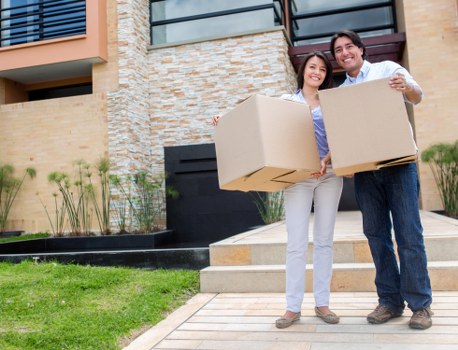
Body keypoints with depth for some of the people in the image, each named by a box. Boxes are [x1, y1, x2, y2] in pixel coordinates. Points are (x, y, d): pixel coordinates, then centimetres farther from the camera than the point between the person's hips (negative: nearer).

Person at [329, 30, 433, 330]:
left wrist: (407, 86, -28)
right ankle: (390, 300, 15)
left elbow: (417, 97, -4)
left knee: (408, 233, -4)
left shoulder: (387, 69, 7)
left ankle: (420, 303, 6)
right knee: (377, 234, 5)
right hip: (365, 170, 4)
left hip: (397, 162, -4)